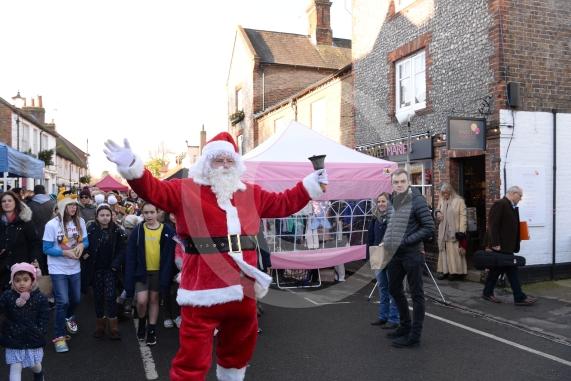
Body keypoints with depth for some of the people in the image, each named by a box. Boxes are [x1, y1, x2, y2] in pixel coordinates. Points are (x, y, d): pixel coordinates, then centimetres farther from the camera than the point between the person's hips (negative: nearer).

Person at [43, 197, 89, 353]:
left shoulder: (80, 221, -4)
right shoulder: (52, 224, -15)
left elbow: (86, 241, 6)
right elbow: (46, 248, -13)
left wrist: (82, 245, -17)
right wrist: (65, 252, -24)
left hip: (75, 268, 5)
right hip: (58, 269, -4)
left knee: (76, 299, 18)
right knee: (62, 302, -11)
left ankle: (68, 317, 52)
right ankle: (59, 336, 3)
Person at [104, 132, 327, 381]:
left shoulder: (251, 193, 14)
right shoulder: (187, 190, 0)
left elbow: (284, 203, 22)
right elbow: (153, 189, -11)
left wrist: (310, 185, 23)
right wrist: (132, 166, -27)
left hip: (243, 286, 6)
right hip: (204, 288, -5)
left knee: (239, 346, 24)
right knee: (193, 354, 0)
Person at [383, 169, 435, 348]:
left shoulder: (417, 200, -12)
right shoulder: (393, 202, 9)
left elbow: (429, 228, -15)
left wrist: (406, 241, -18)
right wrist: (387, 242, 8)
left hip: (412, 254, -8)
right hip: (396, 253, 8)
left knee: (416, 294, 3)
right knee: (394, 289, 18)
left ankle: (414, 335, 13)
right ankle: (405, 326, 36)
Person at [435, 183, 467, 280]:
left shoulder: (459, 201, -4)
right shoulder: (441, 201, 12)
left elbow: (463, 216, -8)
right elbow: (438, 217, 23)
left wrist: (461, 231, -15)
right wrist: (437, 213, -2)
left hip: (454, 232, -5)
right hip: (443, 232, 5)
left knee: (454, 251, -4)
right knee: (444, 250, 6)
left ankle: (455, 271, 2)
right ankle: (444, 270, 11)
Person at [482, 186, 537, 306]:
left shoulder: (512, 207, 15)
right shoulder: (499, 204, -14)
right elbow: (493, 225, -19)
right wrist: (495, 243, -22)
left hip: (507, 245, 9)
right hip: (501, 246, -9)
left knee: (497, 269, 14)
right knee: (512, 270, -4)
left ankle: (487, 293, 23)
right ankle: (519, 297, 3)